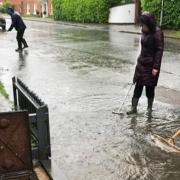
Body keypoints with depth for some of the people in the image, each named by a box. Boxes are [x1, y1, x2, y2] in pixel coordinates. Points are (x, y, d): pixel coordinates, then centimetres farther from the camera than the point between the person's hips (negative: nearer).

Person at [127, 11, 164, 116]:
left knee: (150, 88, 5)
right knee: (138, 87, 7)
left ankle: (149, 109, 22)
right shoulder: (145, 32, 6)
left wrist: (156, 67, -19)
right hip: (141, 64, 7)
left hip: (151, 65, -6)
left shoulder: (157, 33, -15)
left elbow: (159, 50, -16)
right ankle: (134, 108, 15)